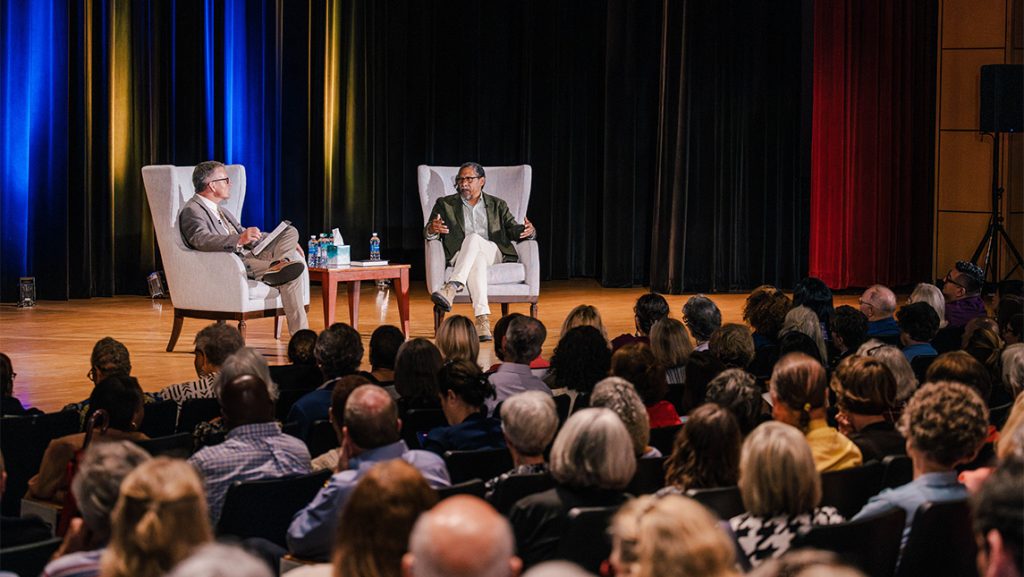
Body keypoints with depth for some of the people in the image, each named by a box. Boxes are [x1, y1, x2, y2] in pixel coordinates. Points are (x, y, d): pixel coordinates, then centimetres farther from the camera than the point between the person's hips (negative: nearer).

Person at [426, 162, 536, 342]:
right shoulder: (445, 204, 18)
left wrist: (527, 230, -14)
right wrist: (432, 229, -22)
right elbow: (427, 233, 6)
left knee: (473, 238, -34)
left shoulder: (497, 205, 21)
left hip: (492, 253, 0)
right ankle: (483, 318, -54)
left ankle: (452, 287, -51)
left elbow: (513, 230, 12)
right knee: (477, 261, -38)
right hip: (459, 256, 0)